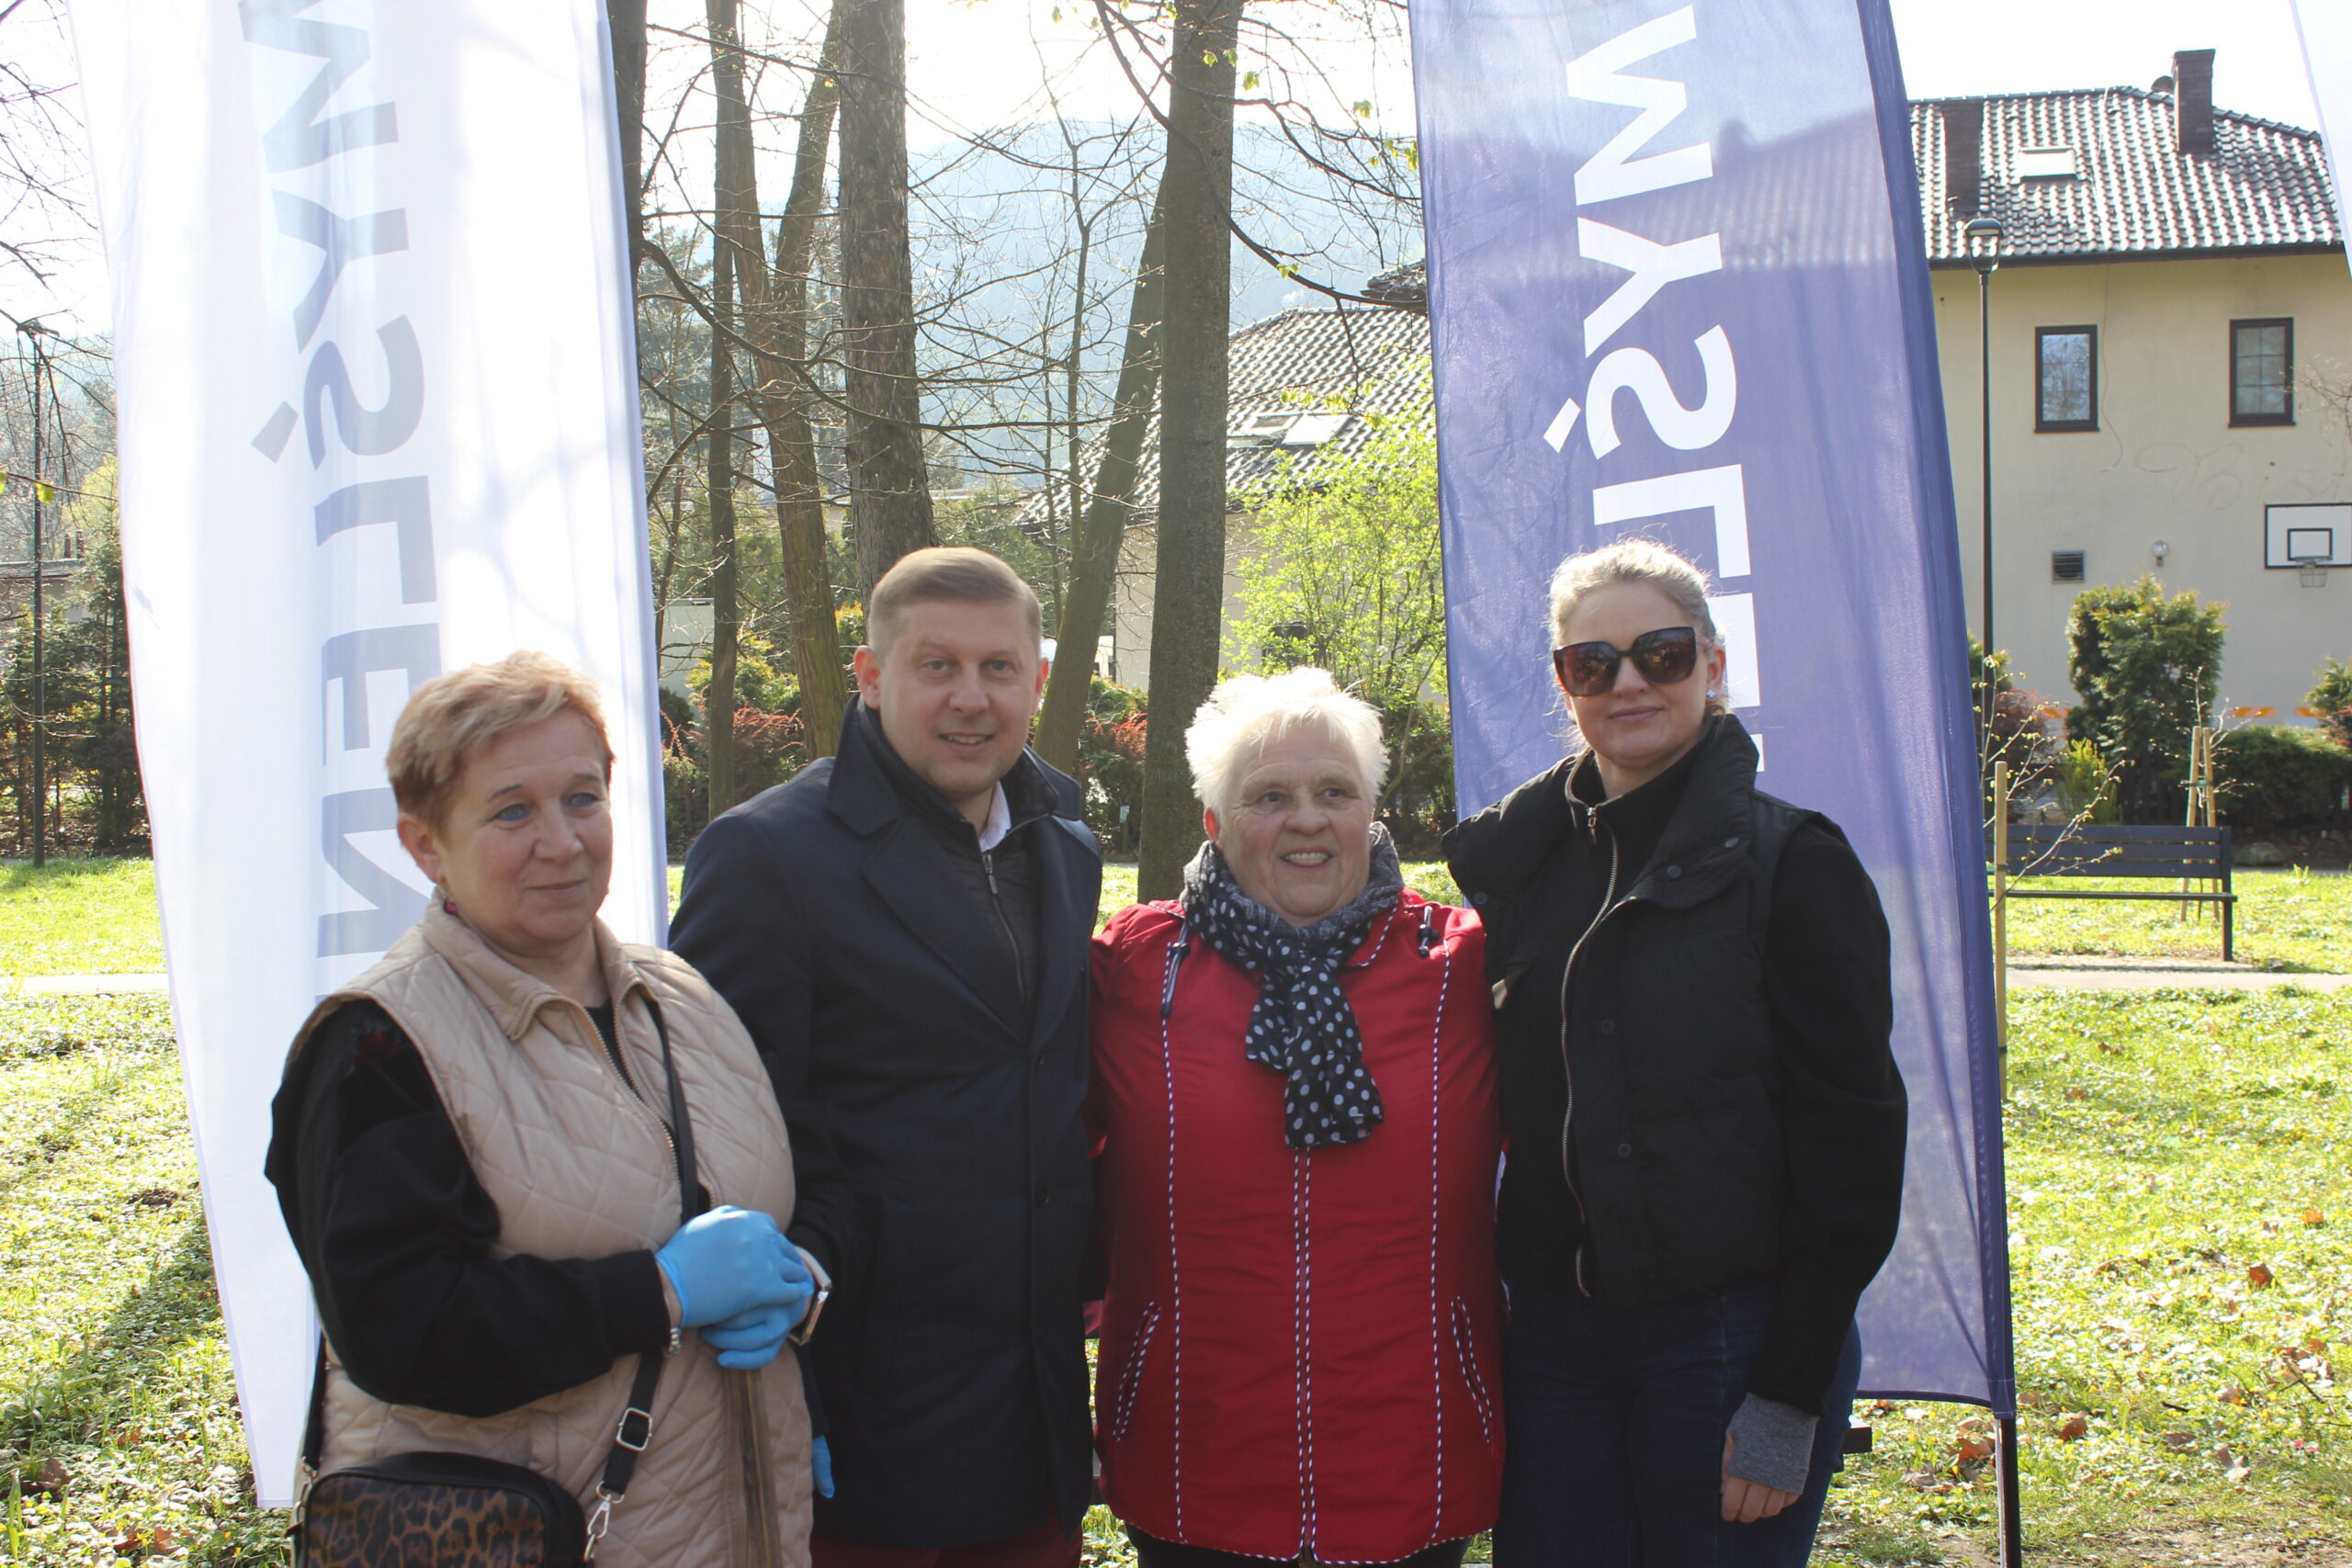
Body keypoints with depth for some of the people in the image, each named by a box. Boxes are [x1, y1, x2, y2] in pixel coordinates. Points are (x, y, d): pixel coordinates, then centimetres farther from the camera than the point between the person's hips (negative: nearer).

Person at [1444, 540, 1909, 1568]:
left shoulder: (1787, 861, -6)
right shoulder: (1517, 857, 8)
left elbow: (1851, 1136, -9)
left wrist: (1792, 1396, -13)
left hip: (1731, 1336, -4)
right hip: (1554, 1331, 5)